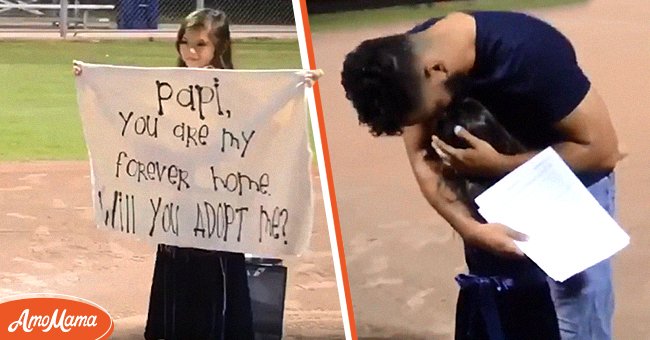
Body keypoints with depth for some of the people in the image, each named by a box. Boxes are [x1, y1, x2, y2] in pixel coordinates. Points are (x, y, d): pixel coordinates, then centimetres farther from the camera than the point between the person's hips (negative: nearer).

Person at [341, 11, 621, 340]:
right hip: (494, 181, 5)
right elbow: (423, 157, -10)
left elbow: (602, 149, -25)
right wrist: (469, 227, -26)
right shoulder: (406, 60, -18)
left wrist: (499, 164, -27)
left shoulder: (529, 53, -33)